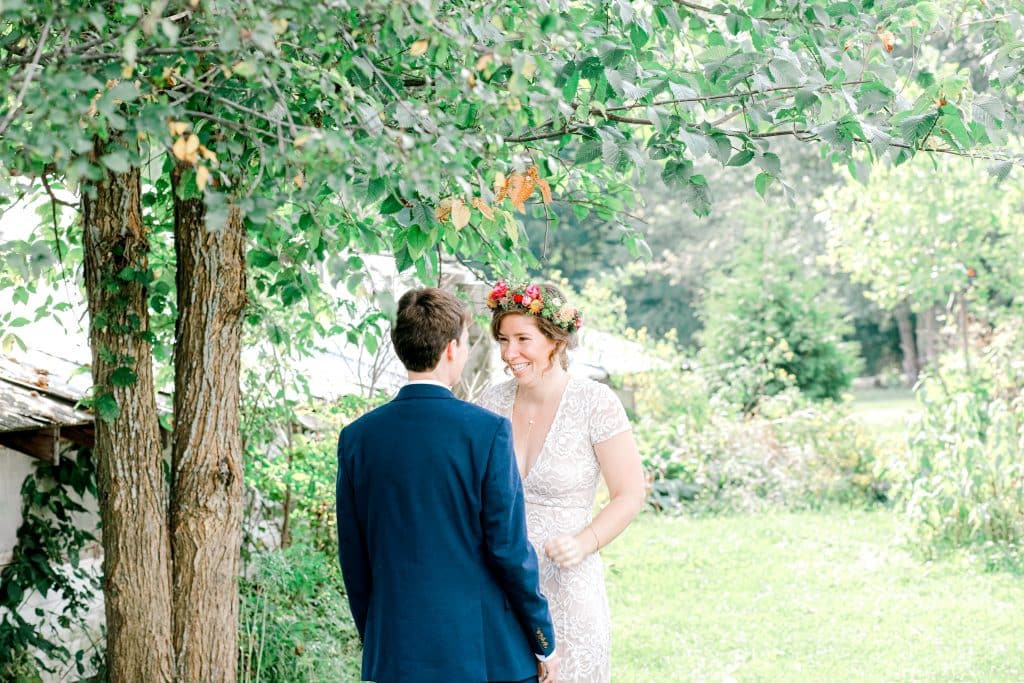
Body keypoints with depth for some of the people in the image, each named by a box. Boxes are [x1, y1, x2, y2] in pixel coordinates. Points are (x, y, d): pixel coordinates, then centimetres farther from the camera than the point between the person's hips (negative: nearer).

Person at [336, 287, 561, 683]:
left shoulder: (357, 438, 1)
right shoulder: (487, 431, -11)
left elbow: (353, 560, 5)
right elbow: (509, 548, -10)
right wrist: (544, 644, 1)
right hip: (486, 651, -4)